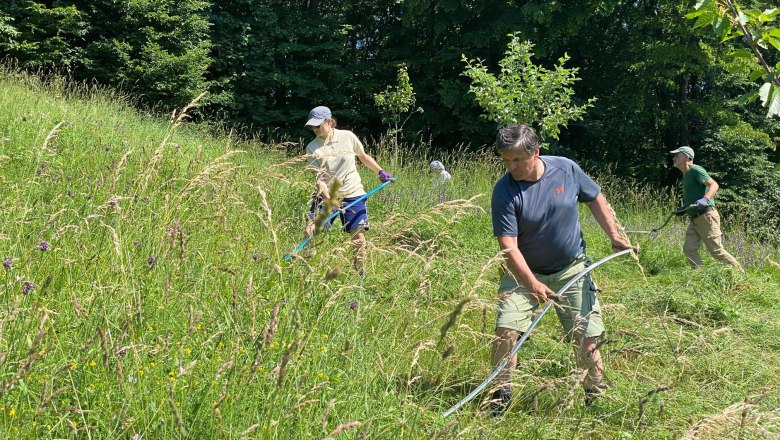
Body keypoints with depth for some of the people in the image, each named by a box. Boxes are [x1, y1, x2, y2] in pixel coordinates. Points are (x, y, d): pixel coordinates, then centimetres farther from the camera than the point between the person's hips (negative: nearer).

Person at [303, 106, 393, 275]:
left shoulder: (347, 136, -4)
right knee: (311, 230, -8)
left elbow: (364, 156, 13)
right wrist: (329, 200, -23)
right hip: (325, 196, 1)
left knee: (358, 236, -5)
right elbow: (318, 177, -11)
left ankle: (360, 274, 10)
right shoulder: (312, 148, -5)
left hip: (353, 194, 0)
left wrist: (381, 172, 3)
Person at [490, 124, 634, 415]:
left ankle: (597, 398, 22)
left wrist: (614, 236, 2)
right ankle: (501, 394, 1)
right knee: (506, 329, -17)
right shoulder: (505, 191, -19)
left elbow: (595, 199, 7)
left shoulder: (566, 169, -12)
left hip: (571, 270, 2)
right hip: (525, 272, -1)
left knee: (587, 337, 3)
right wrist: (532, 284, -33)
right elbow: (508, 246, -23)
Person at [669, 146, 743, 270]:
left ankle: (740, 273, 4)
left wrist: (705, 199, -37)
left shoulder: (695, 170, -10)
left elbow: (714, 185, -22)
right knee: (688, 249, -2)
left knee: (716, 251, -7)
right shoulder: (685, 176, 18)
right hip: (694, 219, 9)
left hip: (706, 217, -9)